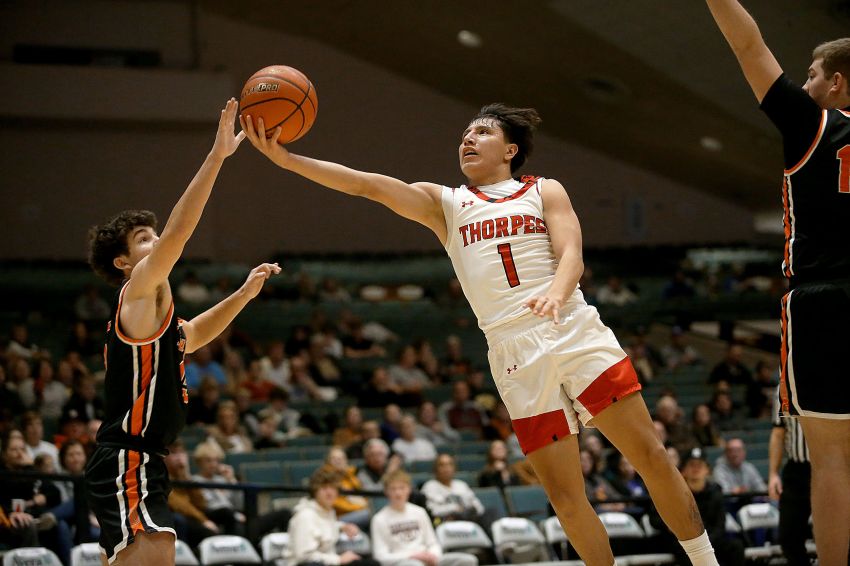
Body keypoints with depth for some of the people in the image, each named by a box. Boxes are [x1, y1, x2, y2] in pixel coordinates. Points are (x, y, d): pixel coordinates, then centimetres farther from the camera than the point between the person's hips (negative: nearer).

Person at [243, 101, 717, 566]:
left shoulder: (544, 192, 13)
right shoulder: (445, 204, 16)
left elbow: (571, 255, -3)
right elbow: (366, 184, 4)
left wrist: (556, 294, -27)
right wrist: (285, 158, -8)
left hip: (575, 331, -1)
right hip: (517, 356, 1)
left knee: (650, 455, -6)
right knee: (566, 497, -3)